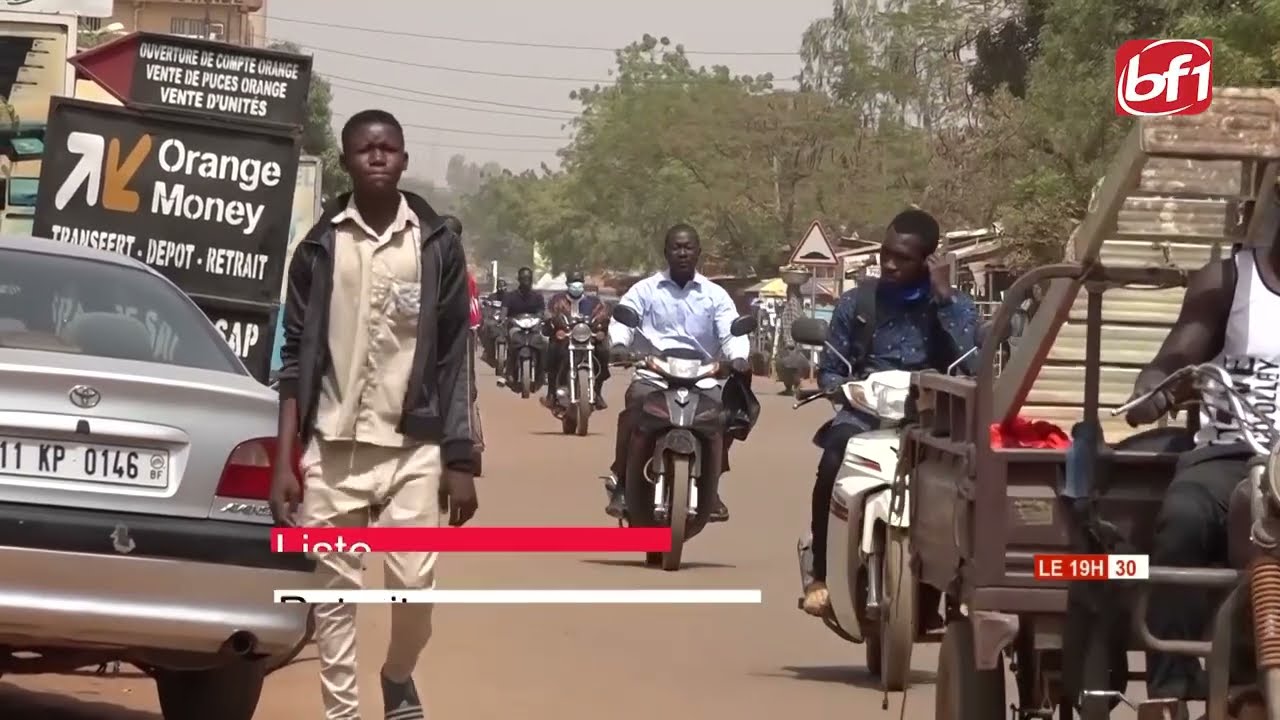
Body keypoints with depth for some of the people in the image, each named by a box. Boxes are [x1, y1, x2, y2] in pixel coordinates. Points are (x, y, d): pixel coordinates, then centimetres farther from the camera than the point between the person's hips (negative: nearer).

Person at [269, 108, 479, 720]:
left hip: (413, 447, -1)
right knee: (335, 591, 1)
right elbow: (296, 357, 5)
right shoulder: (320, 246, 5)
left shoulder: (436, 246, 4)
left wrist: (460, 462, 0)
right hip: (332, 447, 1)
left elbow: (452, 359, 5)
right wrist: (283, 460, -1)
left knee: (414, 582, -8)